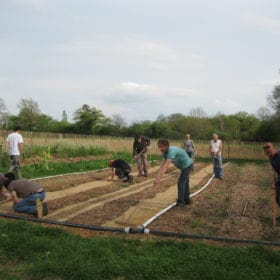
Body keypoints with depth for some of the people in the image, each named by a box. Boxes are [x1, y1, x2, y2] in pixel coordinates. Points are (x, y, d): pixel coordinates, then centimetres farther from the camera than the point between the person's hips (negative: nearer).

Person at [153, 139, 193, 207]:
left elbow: (166, 166, -44)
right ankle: (187, 200, 30)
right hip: (184, 166, 10)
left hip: (187, 165, -10)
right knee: (185, 183, 18)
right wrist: (157, 177, -17)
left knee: (180, 183, -12)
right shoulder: (165, 152, -4)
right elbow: (163, 165, -8)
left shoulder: (171, 151, -35)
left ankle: (180, 202, -8)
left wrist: (159, 179, -48)